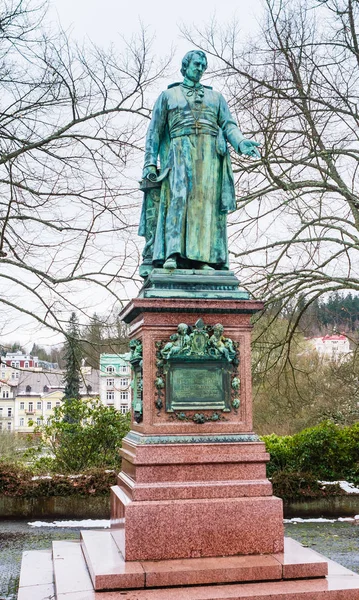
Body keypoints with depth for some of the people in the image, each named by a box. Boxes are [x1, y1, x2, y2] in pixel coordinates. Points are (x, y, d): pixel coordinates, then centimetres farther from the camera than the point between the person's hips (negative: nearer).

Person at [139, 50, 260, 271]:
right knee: (179, 196, -22)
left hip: (210, 152, 2)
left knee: (206, 200, -13)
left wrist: (241, 143, -10)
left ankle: (203, 258, -19)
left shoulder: (216, 97, 26)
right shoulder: (168, 95, 21)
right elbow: (154, 131, 15)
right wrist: (150, 162, 3)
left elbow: (229, 125, 12)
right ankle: (172, 254, -32)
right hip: (181, 150, -2)